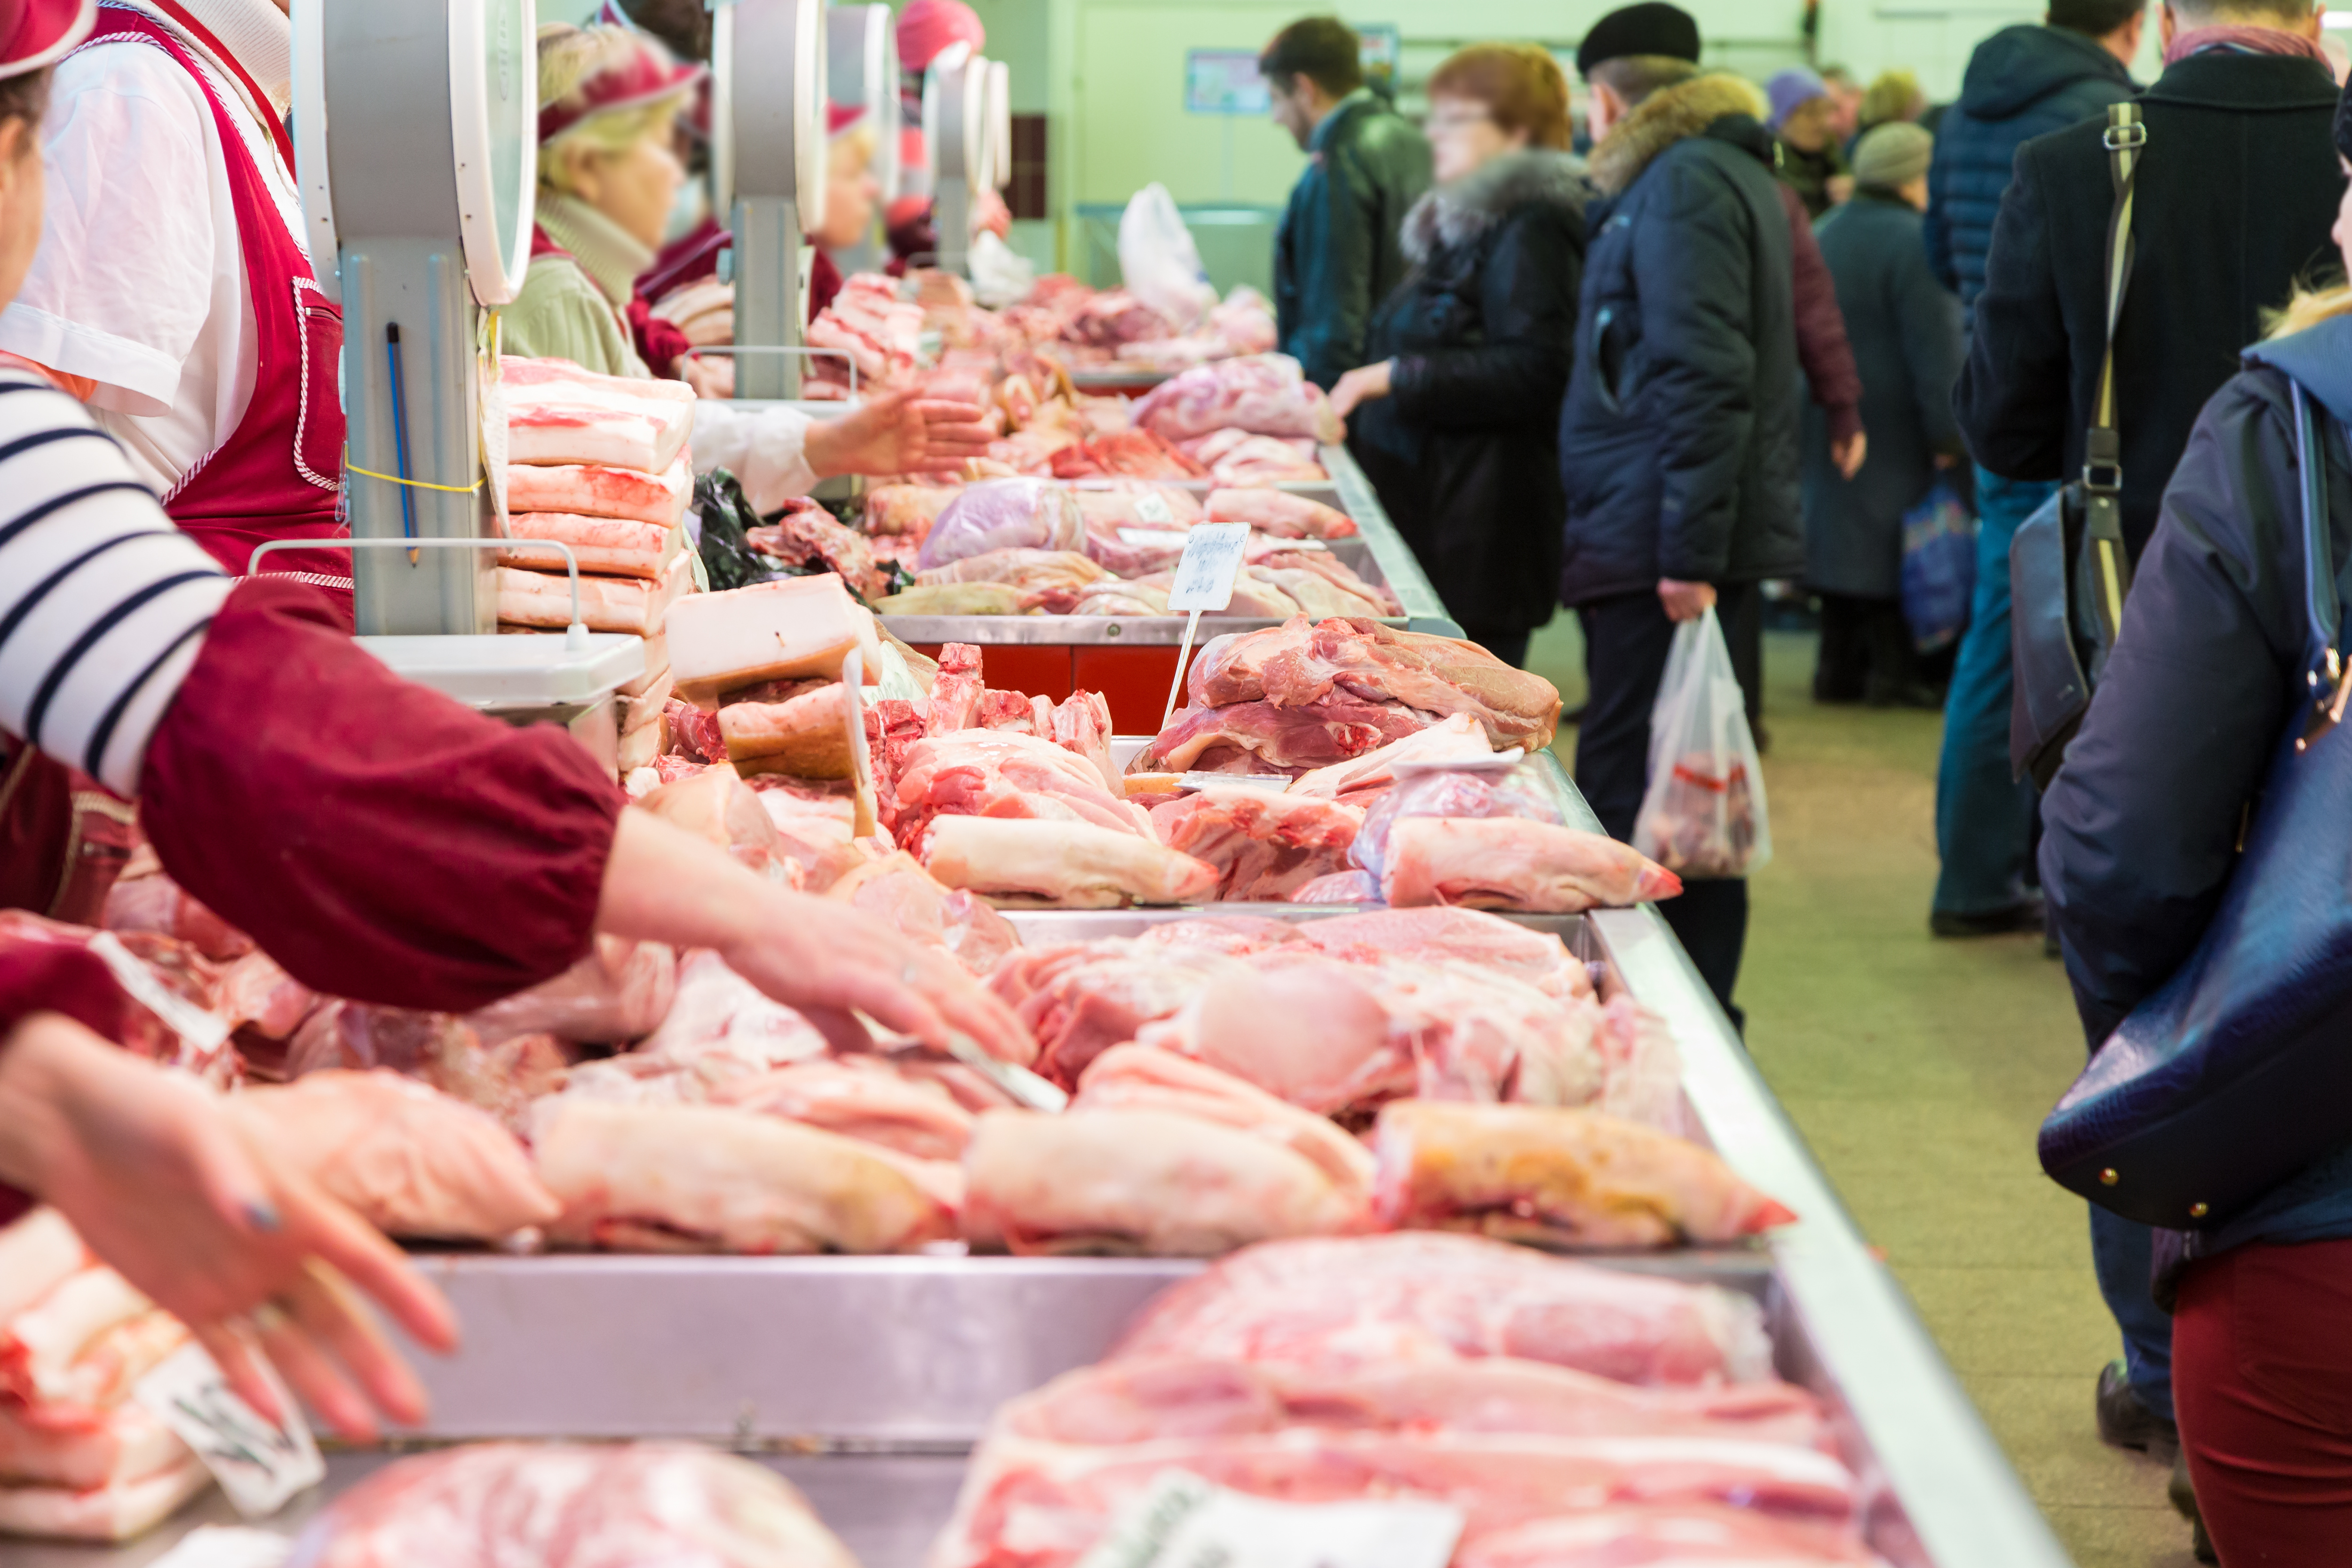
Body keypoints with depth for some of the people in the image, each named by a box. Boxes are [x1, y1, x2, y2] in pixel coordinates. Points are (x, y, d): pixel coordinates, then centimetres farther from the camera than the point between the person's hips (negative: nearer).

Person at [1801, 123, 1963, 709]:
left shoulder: (1821, 235, 11)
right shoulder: (1913, 242, -16)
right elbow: (1937, 353, -17)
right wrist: (1948, 435, -14)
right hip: (1892, 433, -8)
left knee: (1841, 538, 13)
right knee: (1894, 548, -1)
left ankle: (1839, 667, 15)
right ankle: (1893, 670, 1)